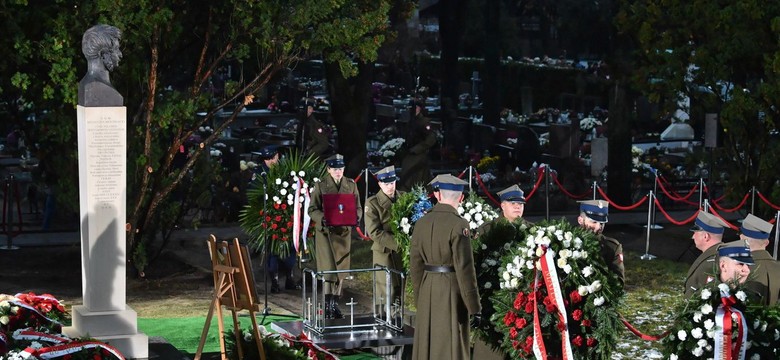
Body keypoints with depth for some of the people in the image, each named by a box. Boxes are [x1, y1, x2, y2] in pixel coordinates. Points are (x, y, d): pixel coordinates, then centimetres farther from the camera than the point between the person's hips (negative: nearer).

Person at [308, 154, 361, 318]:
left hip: (344, 231, 3)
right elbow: (312, 209, -3)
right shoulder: (320, 186, -1)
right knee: (329, 269, -11)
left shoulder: (351, 185, 7)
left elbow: (357, 207, 10)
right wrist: (322, 219, -23)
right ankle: (327, 305, -7)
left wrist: (355, 217, -12)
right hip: (326, 231, -3)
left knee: (341, 268, 6)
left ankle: (335, 304, 17)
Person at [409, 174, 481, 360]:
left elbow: (415, 265, 9)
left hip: (427, 290, 6)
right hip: (451, 292, -6)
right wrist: (474, 308, -10)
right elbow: (465, 269, -16)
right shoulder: (458, 225, -14)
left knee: (426, 344, 13)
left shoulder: (421, 223, 3)